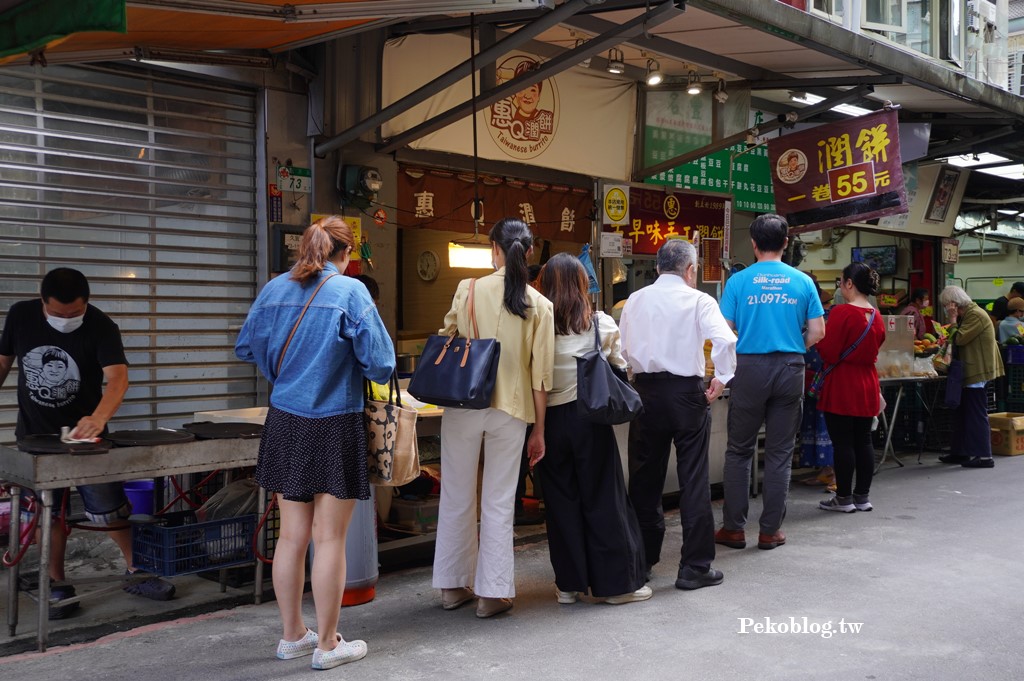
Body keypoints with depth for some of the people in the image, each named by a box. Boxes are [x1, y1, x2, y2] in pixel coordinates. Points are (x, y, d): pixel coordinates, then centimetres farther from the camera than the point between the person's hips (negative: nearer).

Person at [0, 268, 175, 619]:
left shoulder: (101, 327, -19)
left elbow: (118, 377, -32)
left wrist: (98, 418, -49)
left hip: (85, 432, -2)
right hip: (35, 434, 2)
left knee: (111, 509, 1)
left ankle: (137, 572, 18)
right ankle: (57, 585, 20)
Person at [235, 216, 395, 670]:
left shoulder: (274, 289, 4)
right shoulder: (351, 292, -11)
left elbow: (246, 347, 15)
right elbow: (379, 363, -12)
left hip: (285, 424, 5)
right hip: (335, 426, -5)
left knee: (292, 535, 13)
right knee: (329, 539, 4)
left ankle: (292, 635, 26)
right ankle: (327, 645, 14)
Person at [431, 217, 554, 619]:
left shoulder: (469, 290, -5)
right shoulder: (539, 305, -1)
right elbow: (540, 374, -1)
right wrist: (538, 430, 6)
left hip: (464, 405, 0)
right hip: (511, 411, 1)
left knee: (457, 498, 12)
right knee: (499, 504, 9)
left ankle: (453, 585, 24)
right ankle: (492, 593, 13)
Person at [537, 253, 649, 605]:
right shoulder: (602, 324, -4)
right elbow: (621, 366, 8)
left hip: (552, 419, 1)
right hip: (590, 418, 0)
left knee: (562, 500, 11)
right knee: (603, 499, 8)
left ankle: (569, 582, 18)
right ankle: (616, 582, 15)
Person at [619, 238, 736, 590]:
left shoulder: (635, 300, 5)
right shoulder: (699, 300, -5)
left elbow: (623, 348, 5)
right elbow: (725, 340, -19)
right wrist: (721, 380, -8)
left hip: (646, 390, 3)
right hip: (687, 392, -3)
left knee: (645, 478, 13)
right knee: (693, 480, 3)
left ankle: (642, 559, 23)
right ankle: (695, 567, 7)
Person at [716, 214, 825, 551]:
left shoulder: (738, 281, -4)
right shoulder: (803, 282, 2)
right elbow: (816, 332, 2)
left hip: (750, 368, -1)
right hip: (790, 370, 2)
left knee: (739, 451, 9)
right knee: (779, 454, 8)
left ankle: (733, 528, 12)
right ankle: (770, 530, 13)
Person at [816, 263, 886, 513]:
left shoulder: (841, 312, -15)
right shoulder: (876, 316, 7)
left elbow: (828, 354, -14)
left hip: (842, 388, -7)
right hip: (868, 385, 7)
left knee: (842, 442, -1)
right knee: (863, 441, 11)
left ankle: (844, 498, 4)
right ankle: (862, 496, 17)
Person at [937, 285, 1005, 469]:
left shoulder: (975, 315, -15)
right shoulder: (966, 315, 16)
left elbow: (959, 339, -20)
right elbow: (957, 340, 18)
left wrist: (953, 320, -11)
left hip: (977, 371, -10)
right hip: (969, 372, 10)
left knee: (977, 413, -7)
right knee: (962, 411, 13)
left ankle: (984, 456, -3)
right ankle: (960, 452, 19)